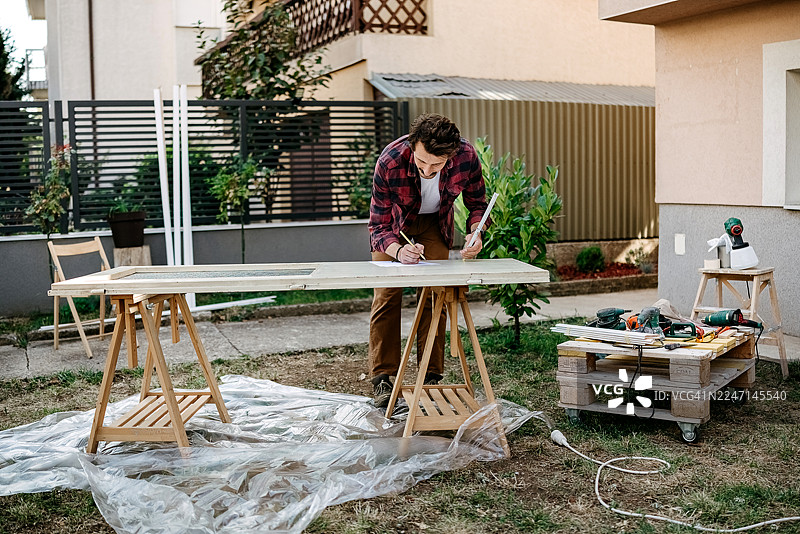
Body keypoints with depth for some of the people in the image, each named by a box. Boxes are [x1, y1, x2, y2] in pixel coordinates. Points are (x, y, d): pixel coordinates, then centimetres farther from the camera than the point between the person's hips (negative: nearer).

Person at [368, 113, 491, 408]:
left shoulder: (467, 157, -33)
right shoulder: (390, 162, -39)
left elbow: (478, 204, -12)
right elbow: (379, 225, -29)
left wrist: (475, 234, -32)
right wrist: (397, 250, -50)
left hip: (435, 222, 2)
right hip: (394, 222, -1)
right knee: (386, 295, -8)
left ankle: (431, 377, 3)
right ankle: (382, 379, -1)